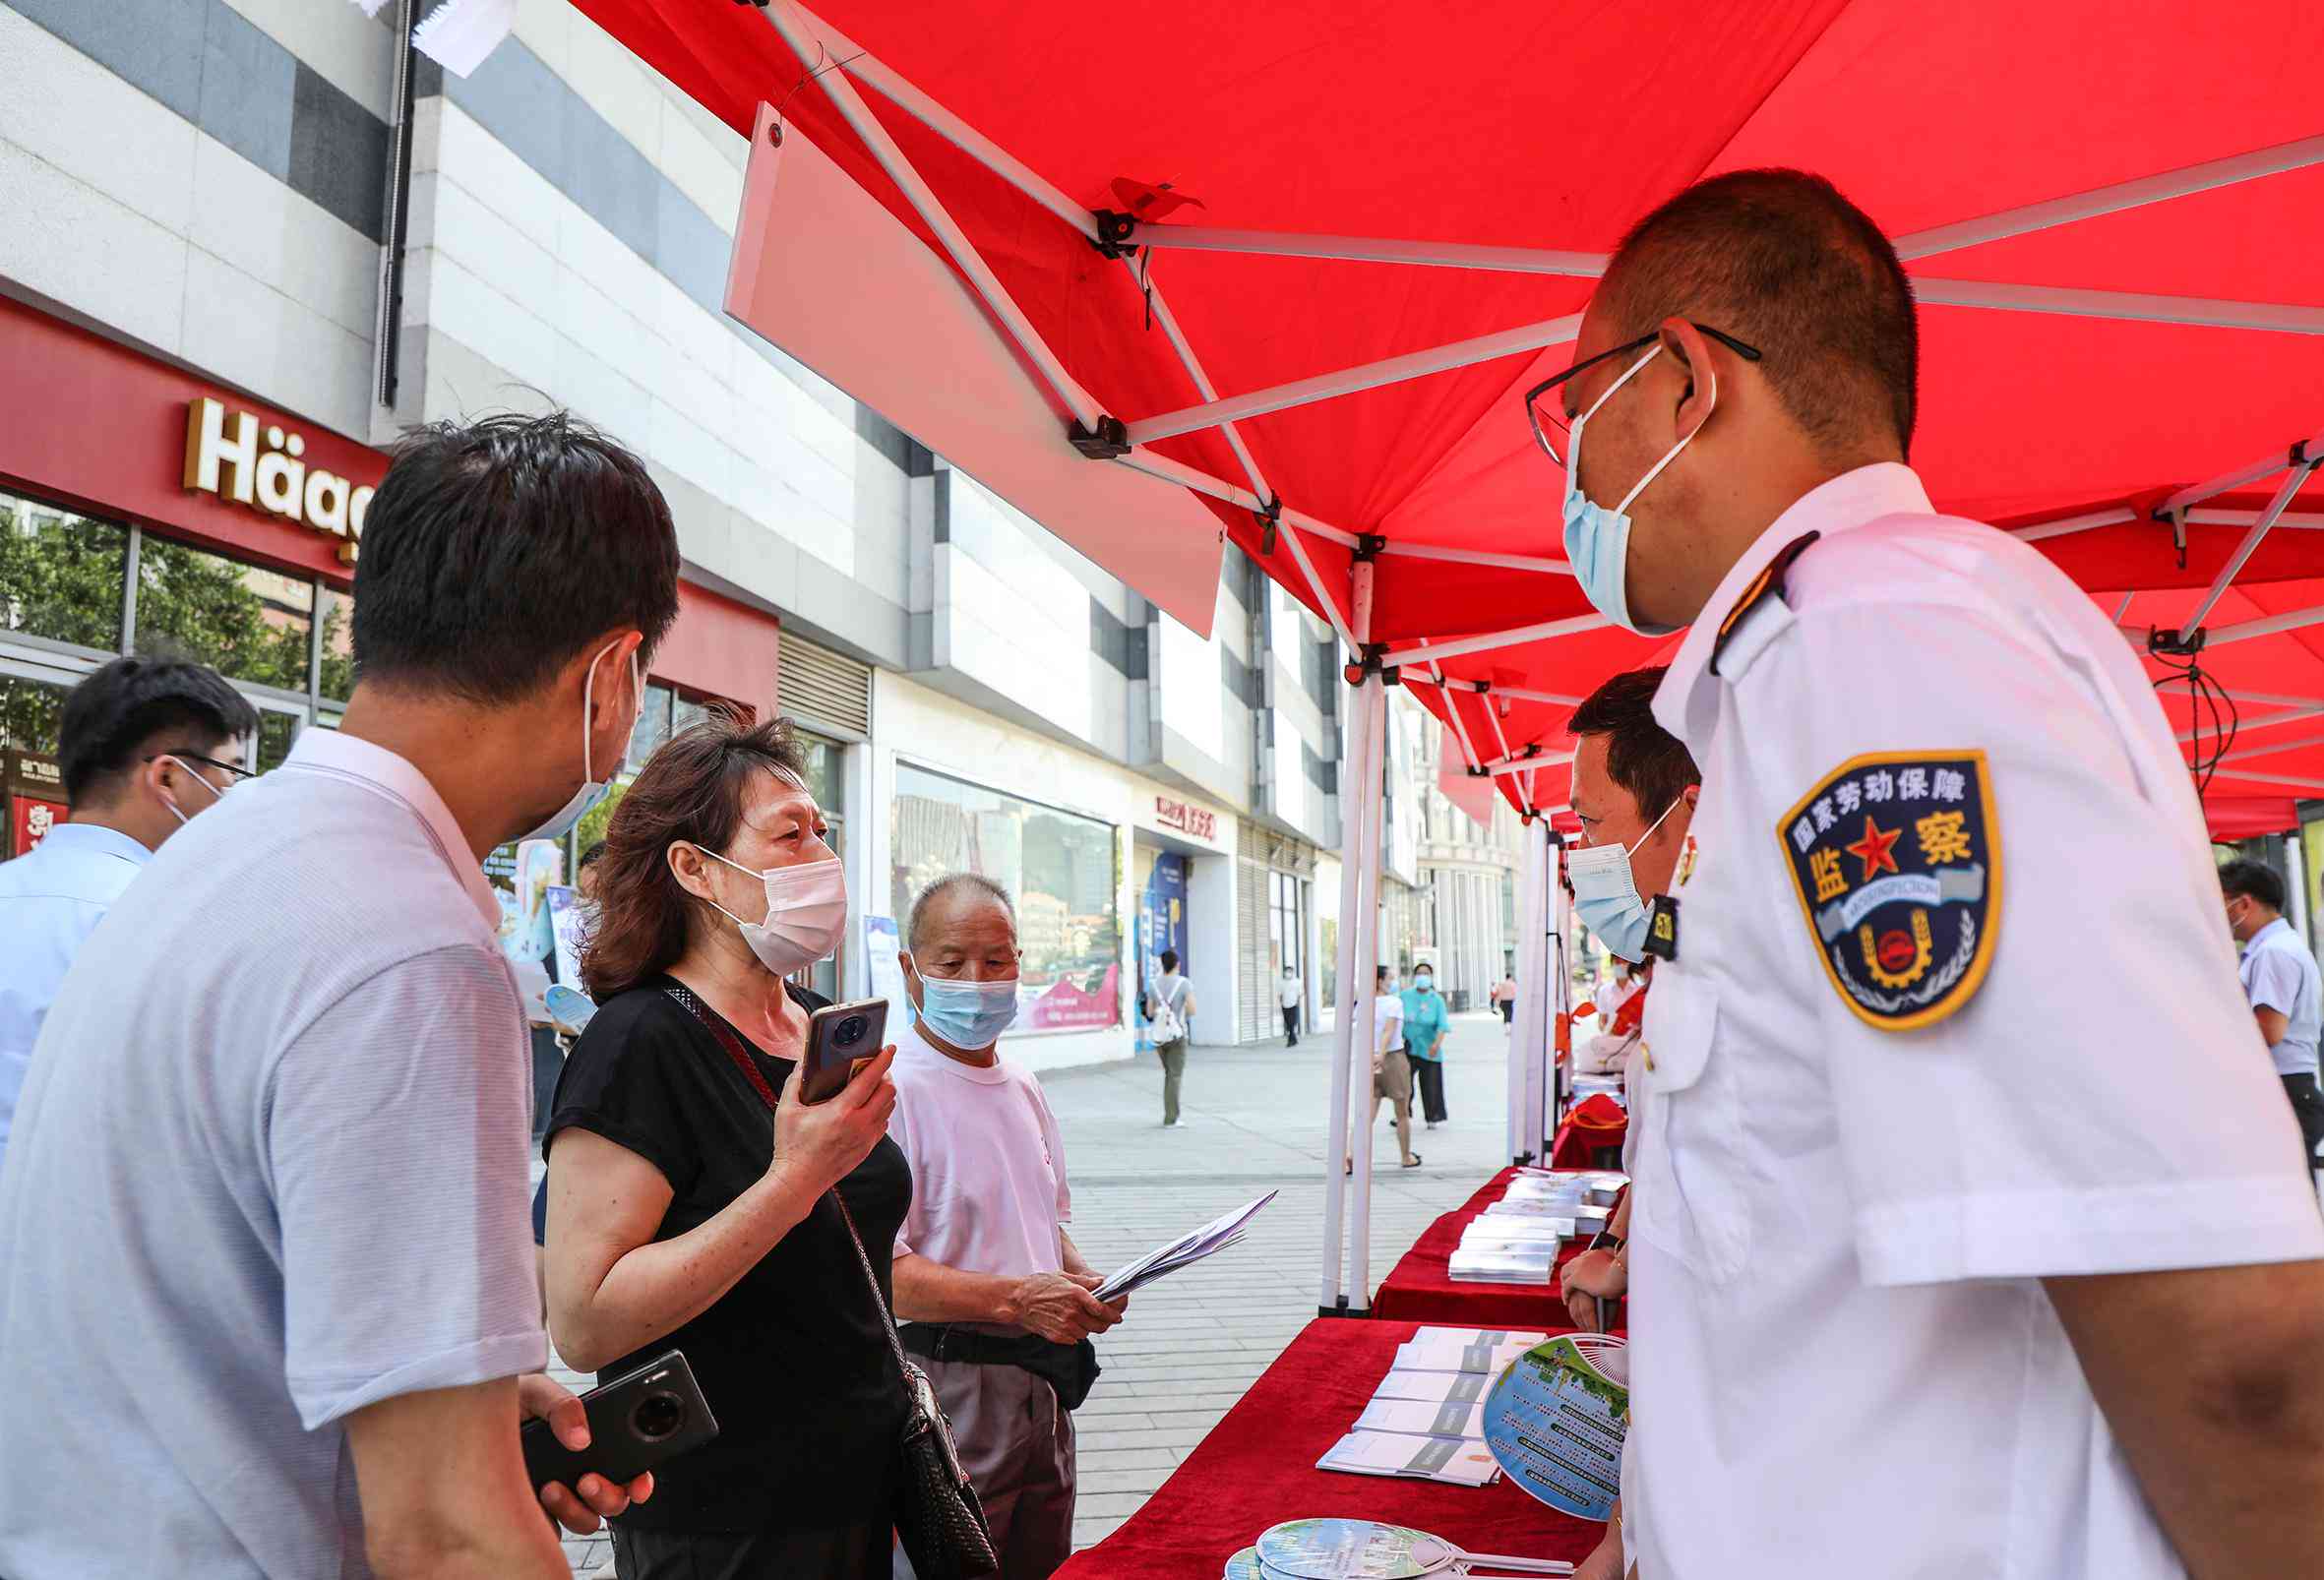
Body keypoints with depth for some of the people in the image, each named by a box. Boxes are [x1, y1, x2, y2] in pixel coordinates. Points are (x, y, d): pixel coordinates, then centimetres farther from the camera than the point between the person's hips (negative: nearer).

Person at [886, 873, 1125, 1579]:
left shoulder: (1022, 1088, 11)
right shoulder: (891, 1090, -16)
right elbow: (876, 1270, -23)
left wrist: (1082, 1283, 1)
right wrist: (1016, 1300, -30)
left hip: (1040, 1385, 8)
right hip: (942, 1387, -8)